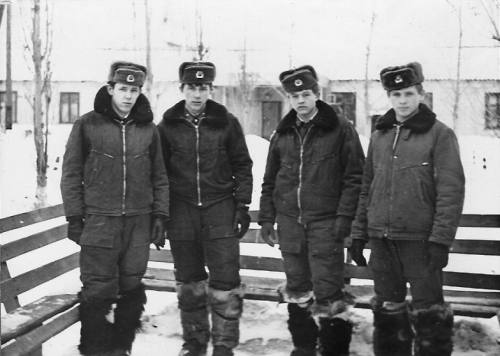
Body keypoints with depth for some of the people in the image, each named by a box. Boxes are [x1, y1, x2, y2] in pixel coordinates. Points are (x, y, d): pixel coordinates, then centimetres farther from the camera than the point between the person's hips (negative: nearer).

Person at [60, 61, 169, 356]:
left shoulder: (149, 129, 7)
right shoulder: (87, 125, 0)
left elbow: (160, 177, 11)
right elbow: (71, 174, 2)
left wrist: (160, 215, 5)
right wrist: (75, 217, -2)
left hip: (139, 222, 3)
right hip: (99, 221, -2)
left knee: (132, 289, 9)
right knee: (98, 291, -2)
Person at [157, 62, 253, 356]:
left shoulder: (226, 123, 1)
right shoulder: (168, 126, 3)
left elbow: (242, 166, 5)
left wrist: (242, 205, -1)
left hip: (220, 210, -1)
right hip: (181, 211, 1)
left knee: (226, 282, -3)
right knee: (189, 282, 12)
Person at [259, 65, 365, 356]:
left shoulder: (340, 129, -4)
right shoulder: (282, 133, 10)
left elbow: (354, 177, -7)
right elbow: (270, 181, 14)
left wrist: (344, 216, -13)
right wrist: (267, 218, 10)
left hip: (325, 222, -5)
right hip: (290, 222, 5)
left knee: (328, 292, -6)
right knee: (297, 290, 14)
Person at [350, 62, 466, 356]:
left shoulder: (439, 134, -5)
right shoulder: (380, 135, 11)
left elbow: (451, 190, -10)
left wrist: (441, 239, -15)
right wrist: (359, 233, 10)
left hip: (420, 238, -5)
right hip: (382, 239, 5)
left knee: (428, 312, 1)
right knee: (387, 309, 15)